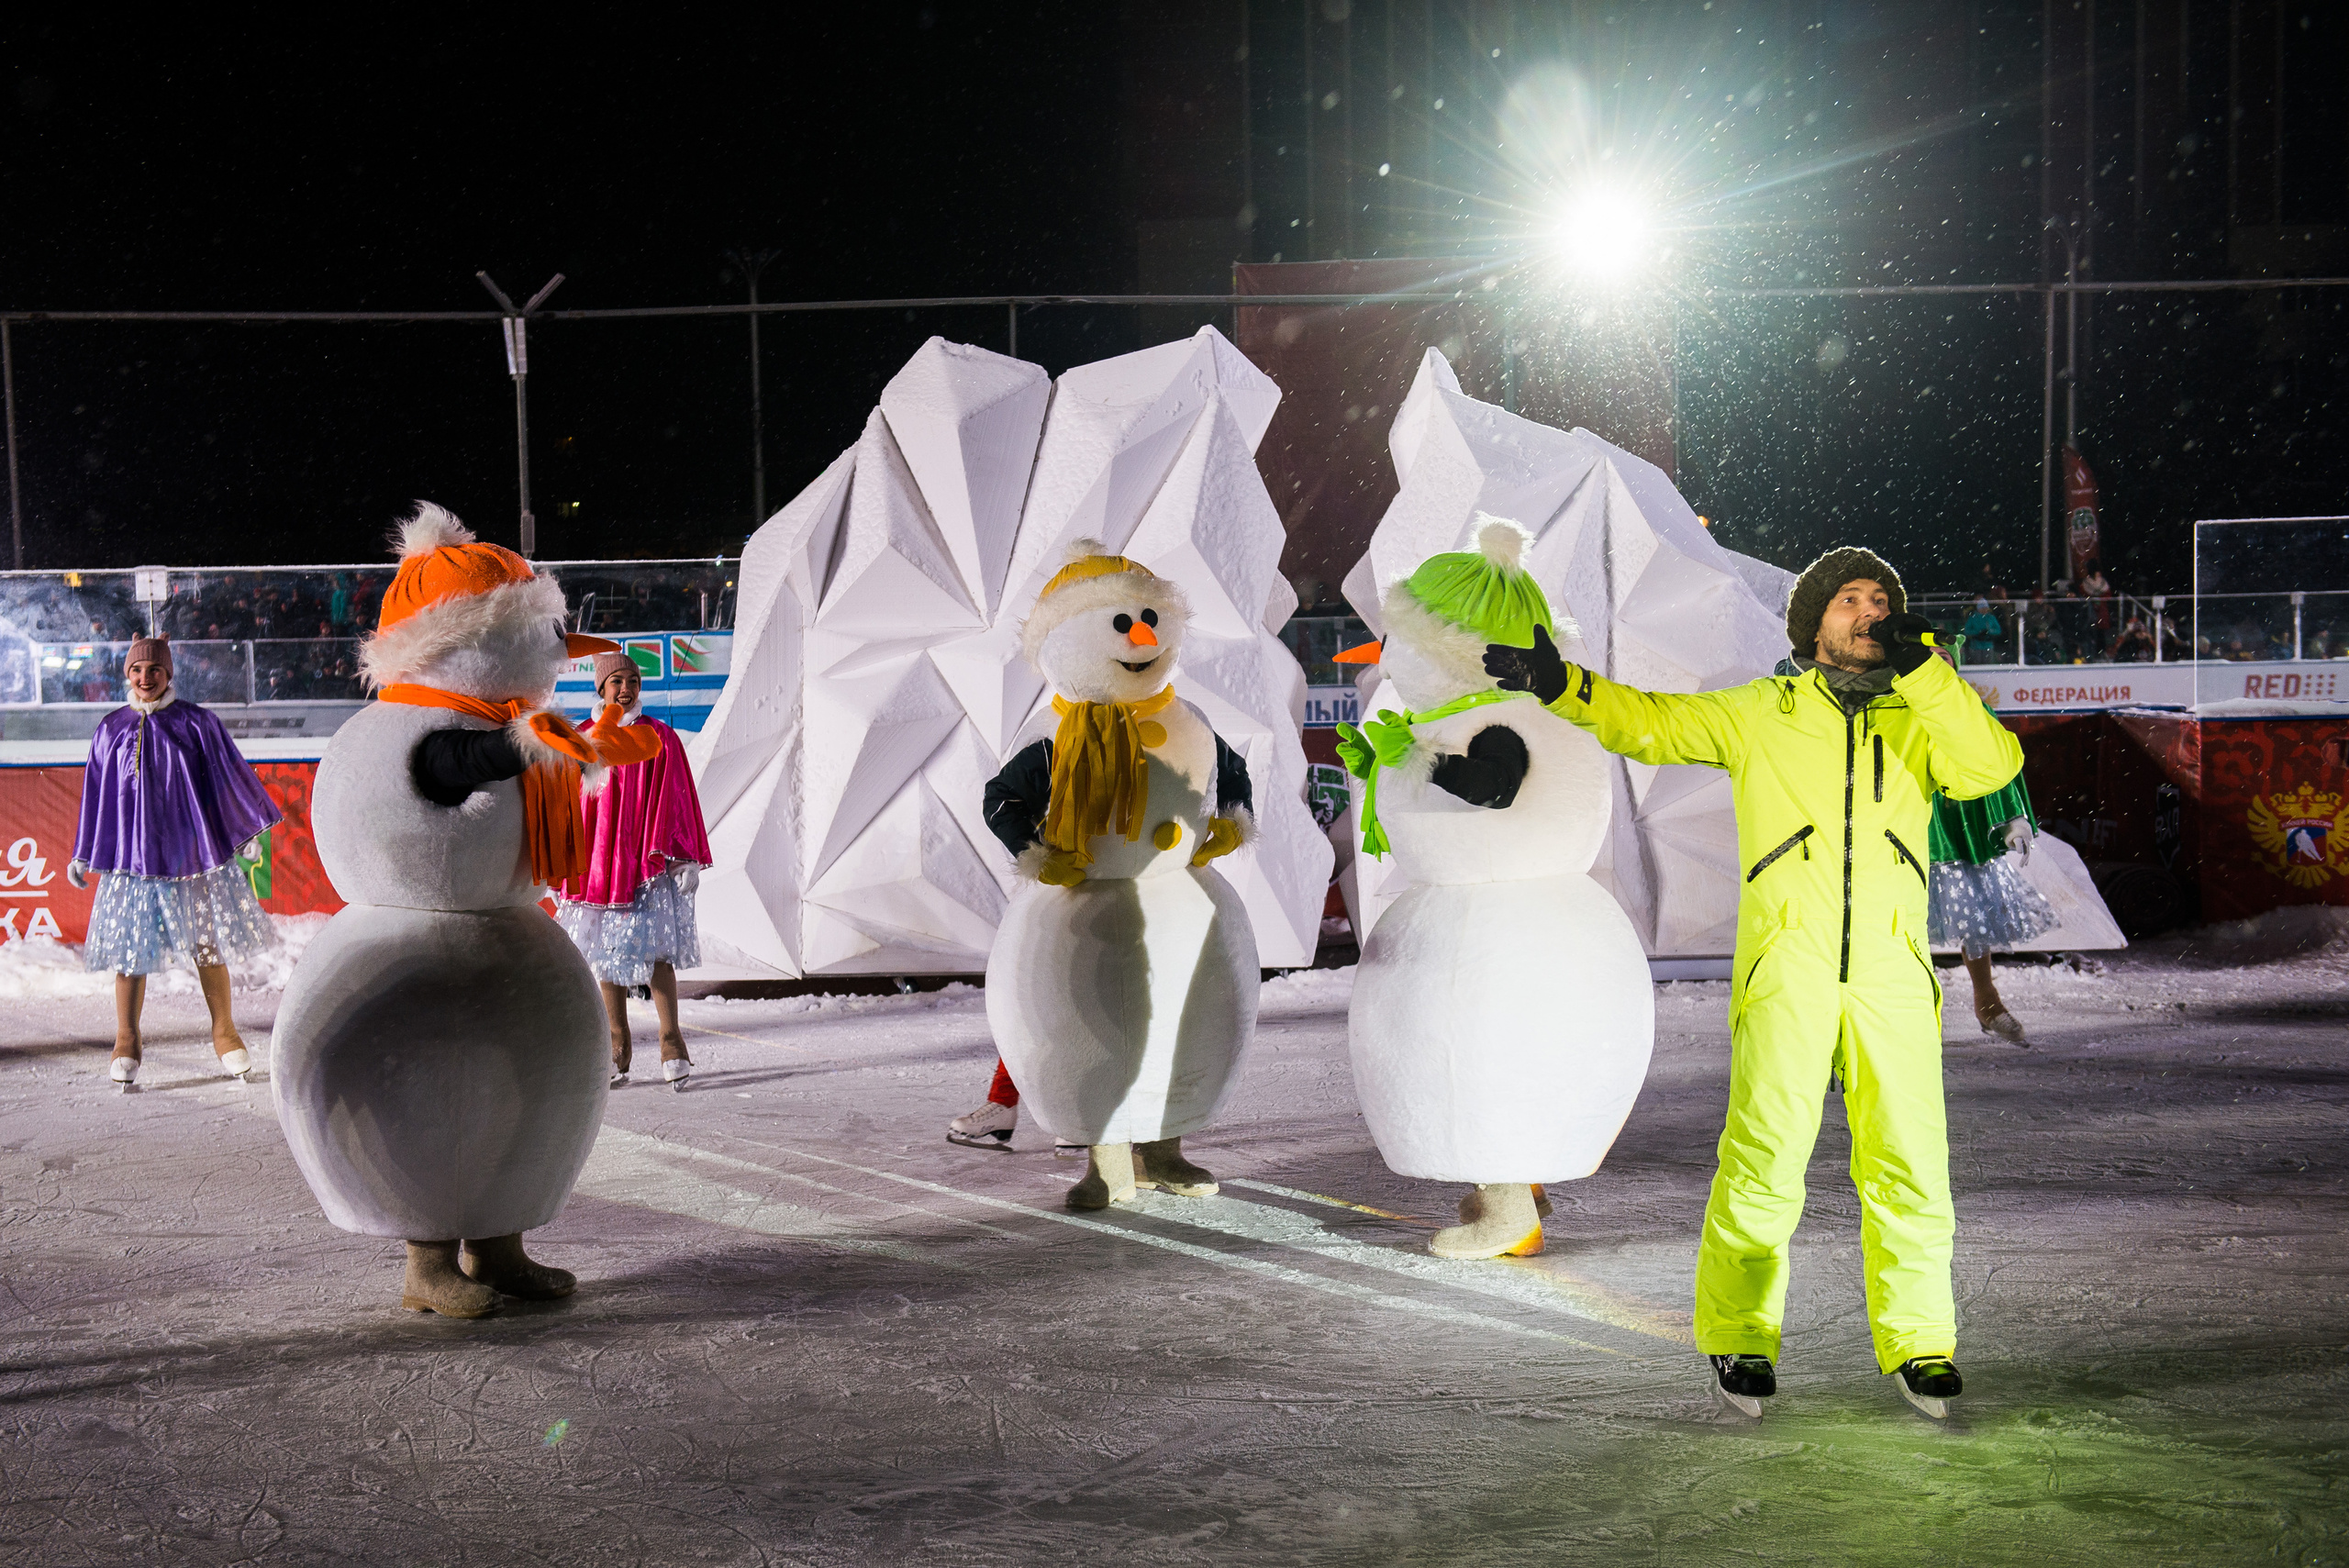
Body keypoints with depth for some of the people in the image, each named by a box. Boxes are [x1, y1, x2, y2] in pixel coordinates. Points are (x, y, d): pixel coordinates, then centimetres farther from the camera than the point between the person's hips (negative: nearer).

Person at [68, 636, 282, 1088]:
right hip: (132, 854, 1)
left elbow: (229, 776, 7)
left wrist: (249, 831, 8)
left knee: (208, 943, 5)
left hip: (191, 846, -1)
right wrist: (82, 856, 13)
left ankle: (224, 1032, 18)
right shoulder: (112, 729, 6)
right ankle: (126, 1042, 9)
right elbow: (96, 794, 12)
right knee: (130, 947, -1)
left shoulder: (195, 723, 1)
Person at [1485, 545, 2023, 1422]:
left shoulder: (1921, 719, 14)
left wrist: (1924, 668, -10)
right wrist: (1559, 684, -4)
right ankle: (1738, 1335, 8)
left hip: (1891, 978, 2)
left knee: (1909, 1168, -1)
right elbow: (1649, 722, 11)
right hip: (1785, 977, -2)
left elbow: (1990, 766, -4)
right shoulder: (1759, 714, 11)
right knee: (1764, 1161, -9)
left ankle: (1918, 1342, 15)